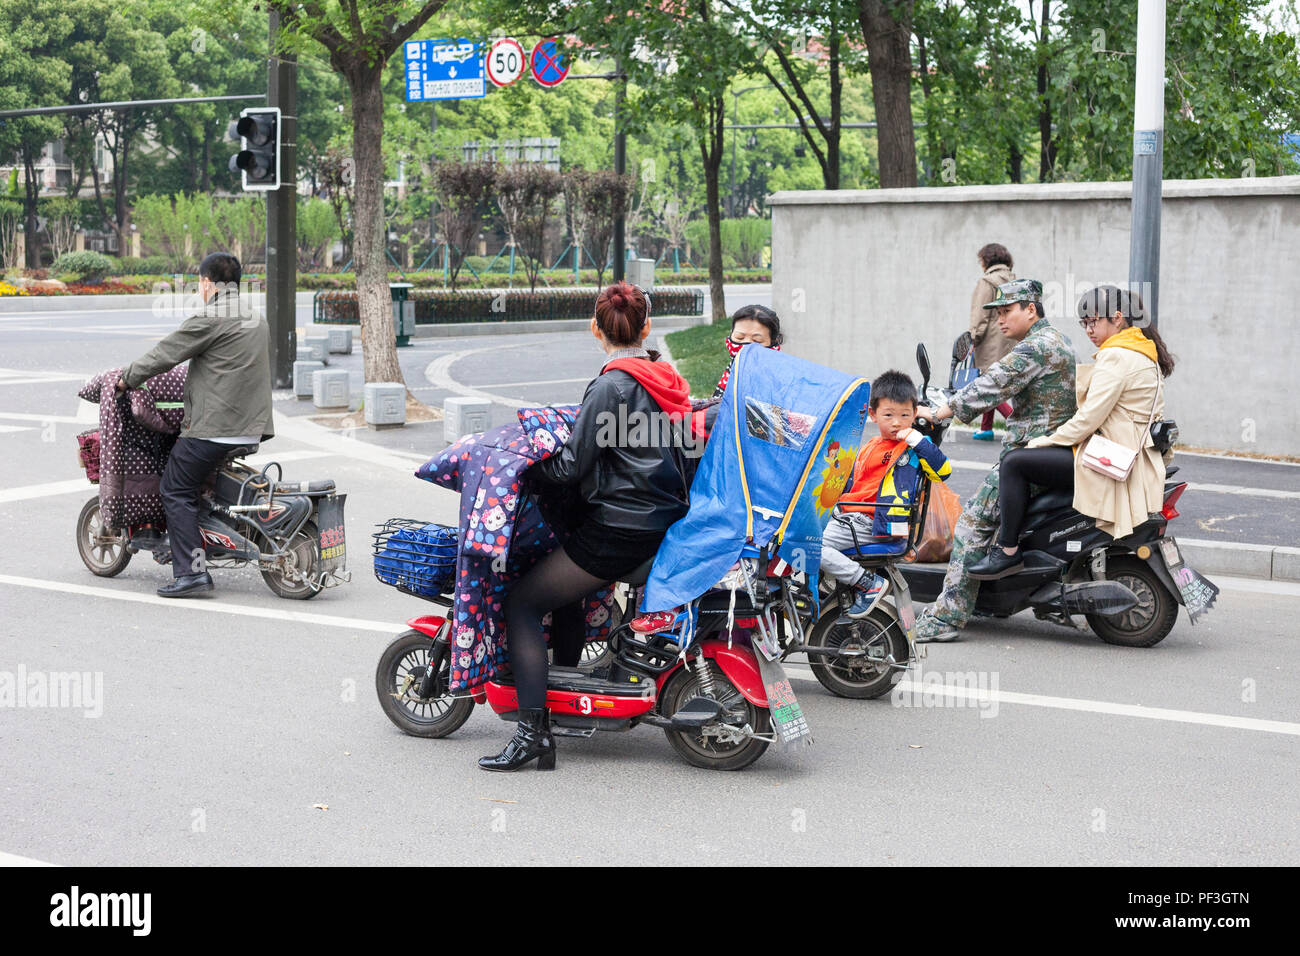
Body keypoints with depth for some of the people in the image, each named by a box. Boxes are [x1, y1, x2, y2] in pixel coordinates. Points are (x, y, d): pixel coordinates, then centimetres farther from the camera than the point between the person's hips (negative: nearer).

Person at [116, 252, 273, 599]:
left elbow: (166, 353, -7)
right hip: (253, 426, 9)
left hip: (213, 426, -9)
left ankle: (191, 571, -11)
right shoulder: (258, 319, 15)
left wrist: (128, 378, 9)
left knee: (176, 491, -3)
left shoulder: (209, 319, -11)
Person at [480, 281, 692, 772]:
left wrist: (523, 467, -1)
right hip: (666, 523, 9)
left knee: (522, 602, -4)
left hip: (620, 526, -9)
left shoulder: (611, 386, -16)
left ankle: (533, 728, -11)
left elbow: (574, 465, -16)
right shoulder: (666, 380, 10)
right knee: (565, 583, 32)